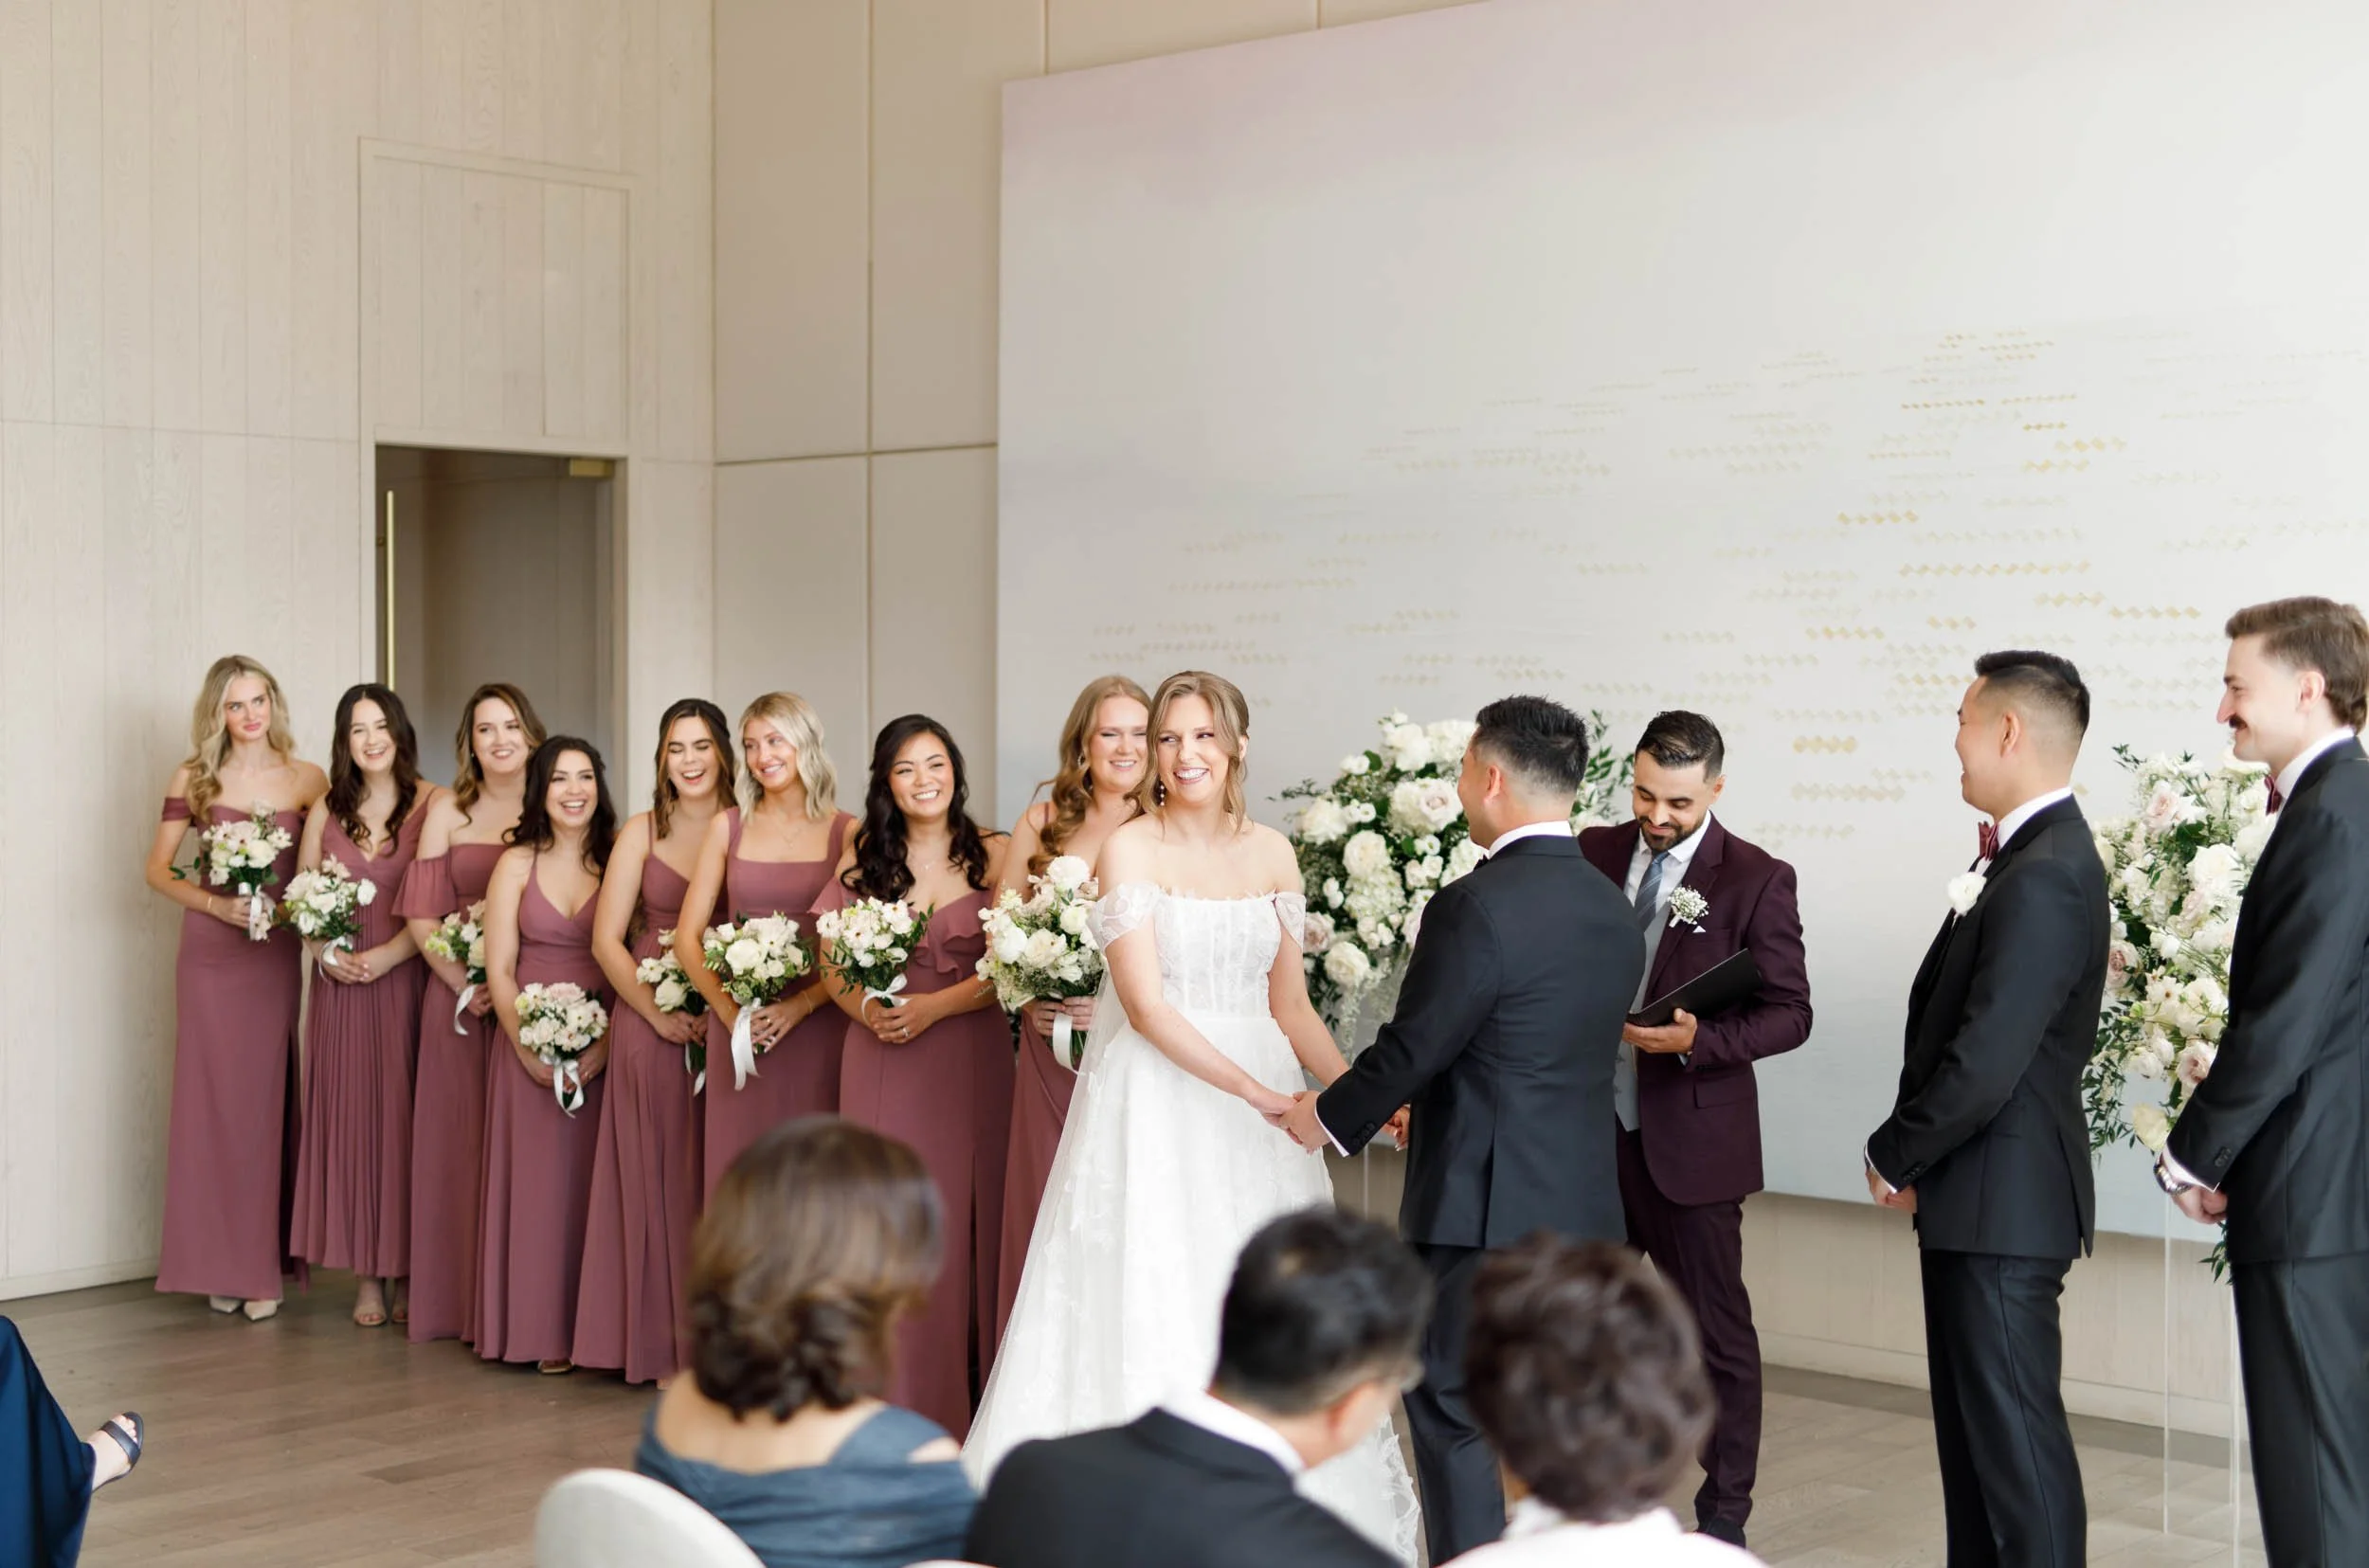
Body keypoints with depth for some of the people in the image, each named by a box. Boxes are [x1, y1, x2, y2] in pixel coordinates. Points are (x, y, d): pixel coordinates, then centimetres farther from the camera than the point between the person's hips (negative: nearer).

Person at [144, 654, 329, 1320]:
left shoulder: (307, 781, 3)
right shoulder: (194, 778, 3)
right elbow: (159, 870, 5)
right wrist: (217, 904, -10)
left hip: (277, 952, 0)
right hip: (209, 952, 0)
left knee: (266, 1099, 0)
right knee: (211, 1098, 1)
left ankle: (263, 1265, 6)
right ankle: (219, 1263, 8)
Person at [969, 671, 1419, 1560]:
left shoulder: (1270, 853, 9)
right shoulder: (1131, 850, -5)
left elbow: (1290, 1006, 12)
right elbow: (1145, 1005, -13)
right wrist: (1255, 1091, -18)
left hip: (1263, 1100, 4)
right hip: (1159, 1102, -4)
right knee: (1149, 1310, -3)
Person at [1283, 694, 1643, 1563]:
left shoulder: (1476, 906, -17)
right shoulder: (1614, 912, 8)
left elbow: (1411, 1046, -12)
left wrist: (1329, 1117, 6)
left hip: (1483, 1207, -8)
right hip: (1583, 1203, 8)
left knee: (1457, 1418, 1)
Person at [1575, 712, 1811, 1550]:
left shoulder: (1758, 879, -7)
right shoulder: (1594, 854, 4)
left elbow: (1789, 1012, -8)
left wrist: (1698, 1039, -24)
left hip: (1690, 1136, -4)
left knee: (1717, 1331, 6)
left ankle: (1724, 1513, 18)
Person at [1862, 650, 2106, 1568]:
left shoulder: (2043, 878, -21)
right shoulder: (2033, 855, 10)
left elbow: (1984, 1065, -25)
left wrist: (1893, 1157, -10)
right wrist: (1912, 1157, 4)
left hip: (2002, 1205, -10)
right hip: (1981, 1196, 10)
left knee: (2016, 1436, -3)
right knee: (1975, 1427, 18)